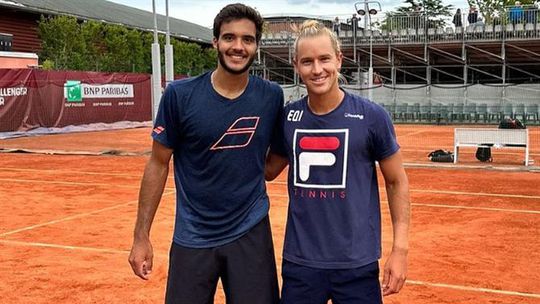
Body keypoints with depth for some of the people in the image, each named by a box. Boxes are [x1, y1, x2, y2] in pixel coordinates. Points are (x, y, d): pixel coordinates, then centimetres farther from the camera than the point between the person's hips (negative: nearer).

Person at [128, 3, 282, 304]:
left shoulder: (272, 97, -5)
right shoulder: (180, 94, -10)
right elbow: (158, 164, -2)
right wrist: (141, 236, -3)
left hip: (251, 234, 1)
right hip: (193, 237, -1)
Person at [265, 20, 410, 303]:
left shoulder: (372, 116, -7)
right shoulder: (287, 117, 1)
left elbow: (397, 182, 0)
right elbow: (268, 170, 14)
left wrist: (400, 249, -6)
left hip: (357, 263, -2)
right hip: (299, 261, 2)